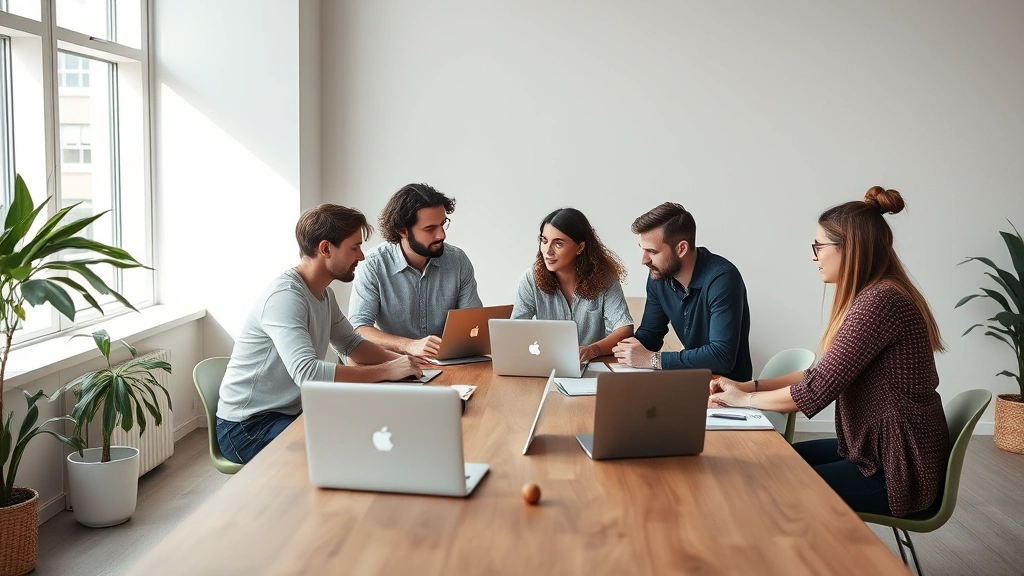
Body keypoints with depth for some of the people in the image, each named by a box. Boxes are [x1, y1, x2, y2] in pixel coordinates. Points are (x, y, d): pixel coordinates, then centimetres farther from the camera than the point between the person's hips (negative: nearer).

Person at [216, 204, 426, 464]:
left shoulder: (323, 294, 7)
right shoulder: (285, 296, -24)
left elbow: (350, 343, 17)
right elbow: (307, 372, -36)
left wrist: (398, 359, -3)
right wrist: (387, 370, -30)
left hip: (291, 412, 9)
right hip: (247, 426, -9)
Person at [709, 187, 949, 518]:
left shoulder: (879, 302, -23)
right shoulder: (876, 296, 10)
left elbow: (817, 390, -23)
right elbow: (825, 374, 12)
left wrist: (745, 399, -8)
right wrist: (750, 385, 4)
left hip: (898, 469, -9)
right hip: (880, 450, 9)